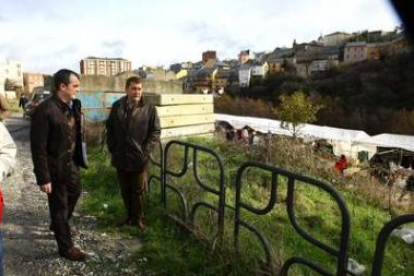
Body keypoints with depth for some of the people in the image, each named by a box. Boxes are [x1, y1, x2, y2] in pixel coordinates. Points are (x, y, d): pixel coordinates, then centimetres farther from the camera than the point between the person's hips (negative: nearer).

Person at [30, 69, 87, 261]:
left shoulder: (74, 105, 0)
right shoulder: (45, 110, -23)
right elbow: (38, 148, -21)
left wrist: (78, 158, 9)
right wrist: (43, 178, -19)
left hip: (71, 162, 8)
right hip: (55, 166, -8)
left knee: (74, 193, 25)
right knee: (59, 205, 9)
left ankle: (58, 225, 53)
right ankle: (66, 247, 28)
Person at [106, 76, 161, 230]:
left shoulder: (149, 109, -6)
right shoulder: (117, 106, 3)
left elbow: (155, 132, -5)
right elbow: (109, 128, 10)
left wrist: (145, 152, -11)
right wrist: (112, 148, 3)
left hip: (138, 158, -3)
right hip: (120, 158, 3)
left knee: (137, 191, 9)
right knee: (125, 191, 17)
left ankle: (138, 218, 27)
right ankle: (129, 215, 36)